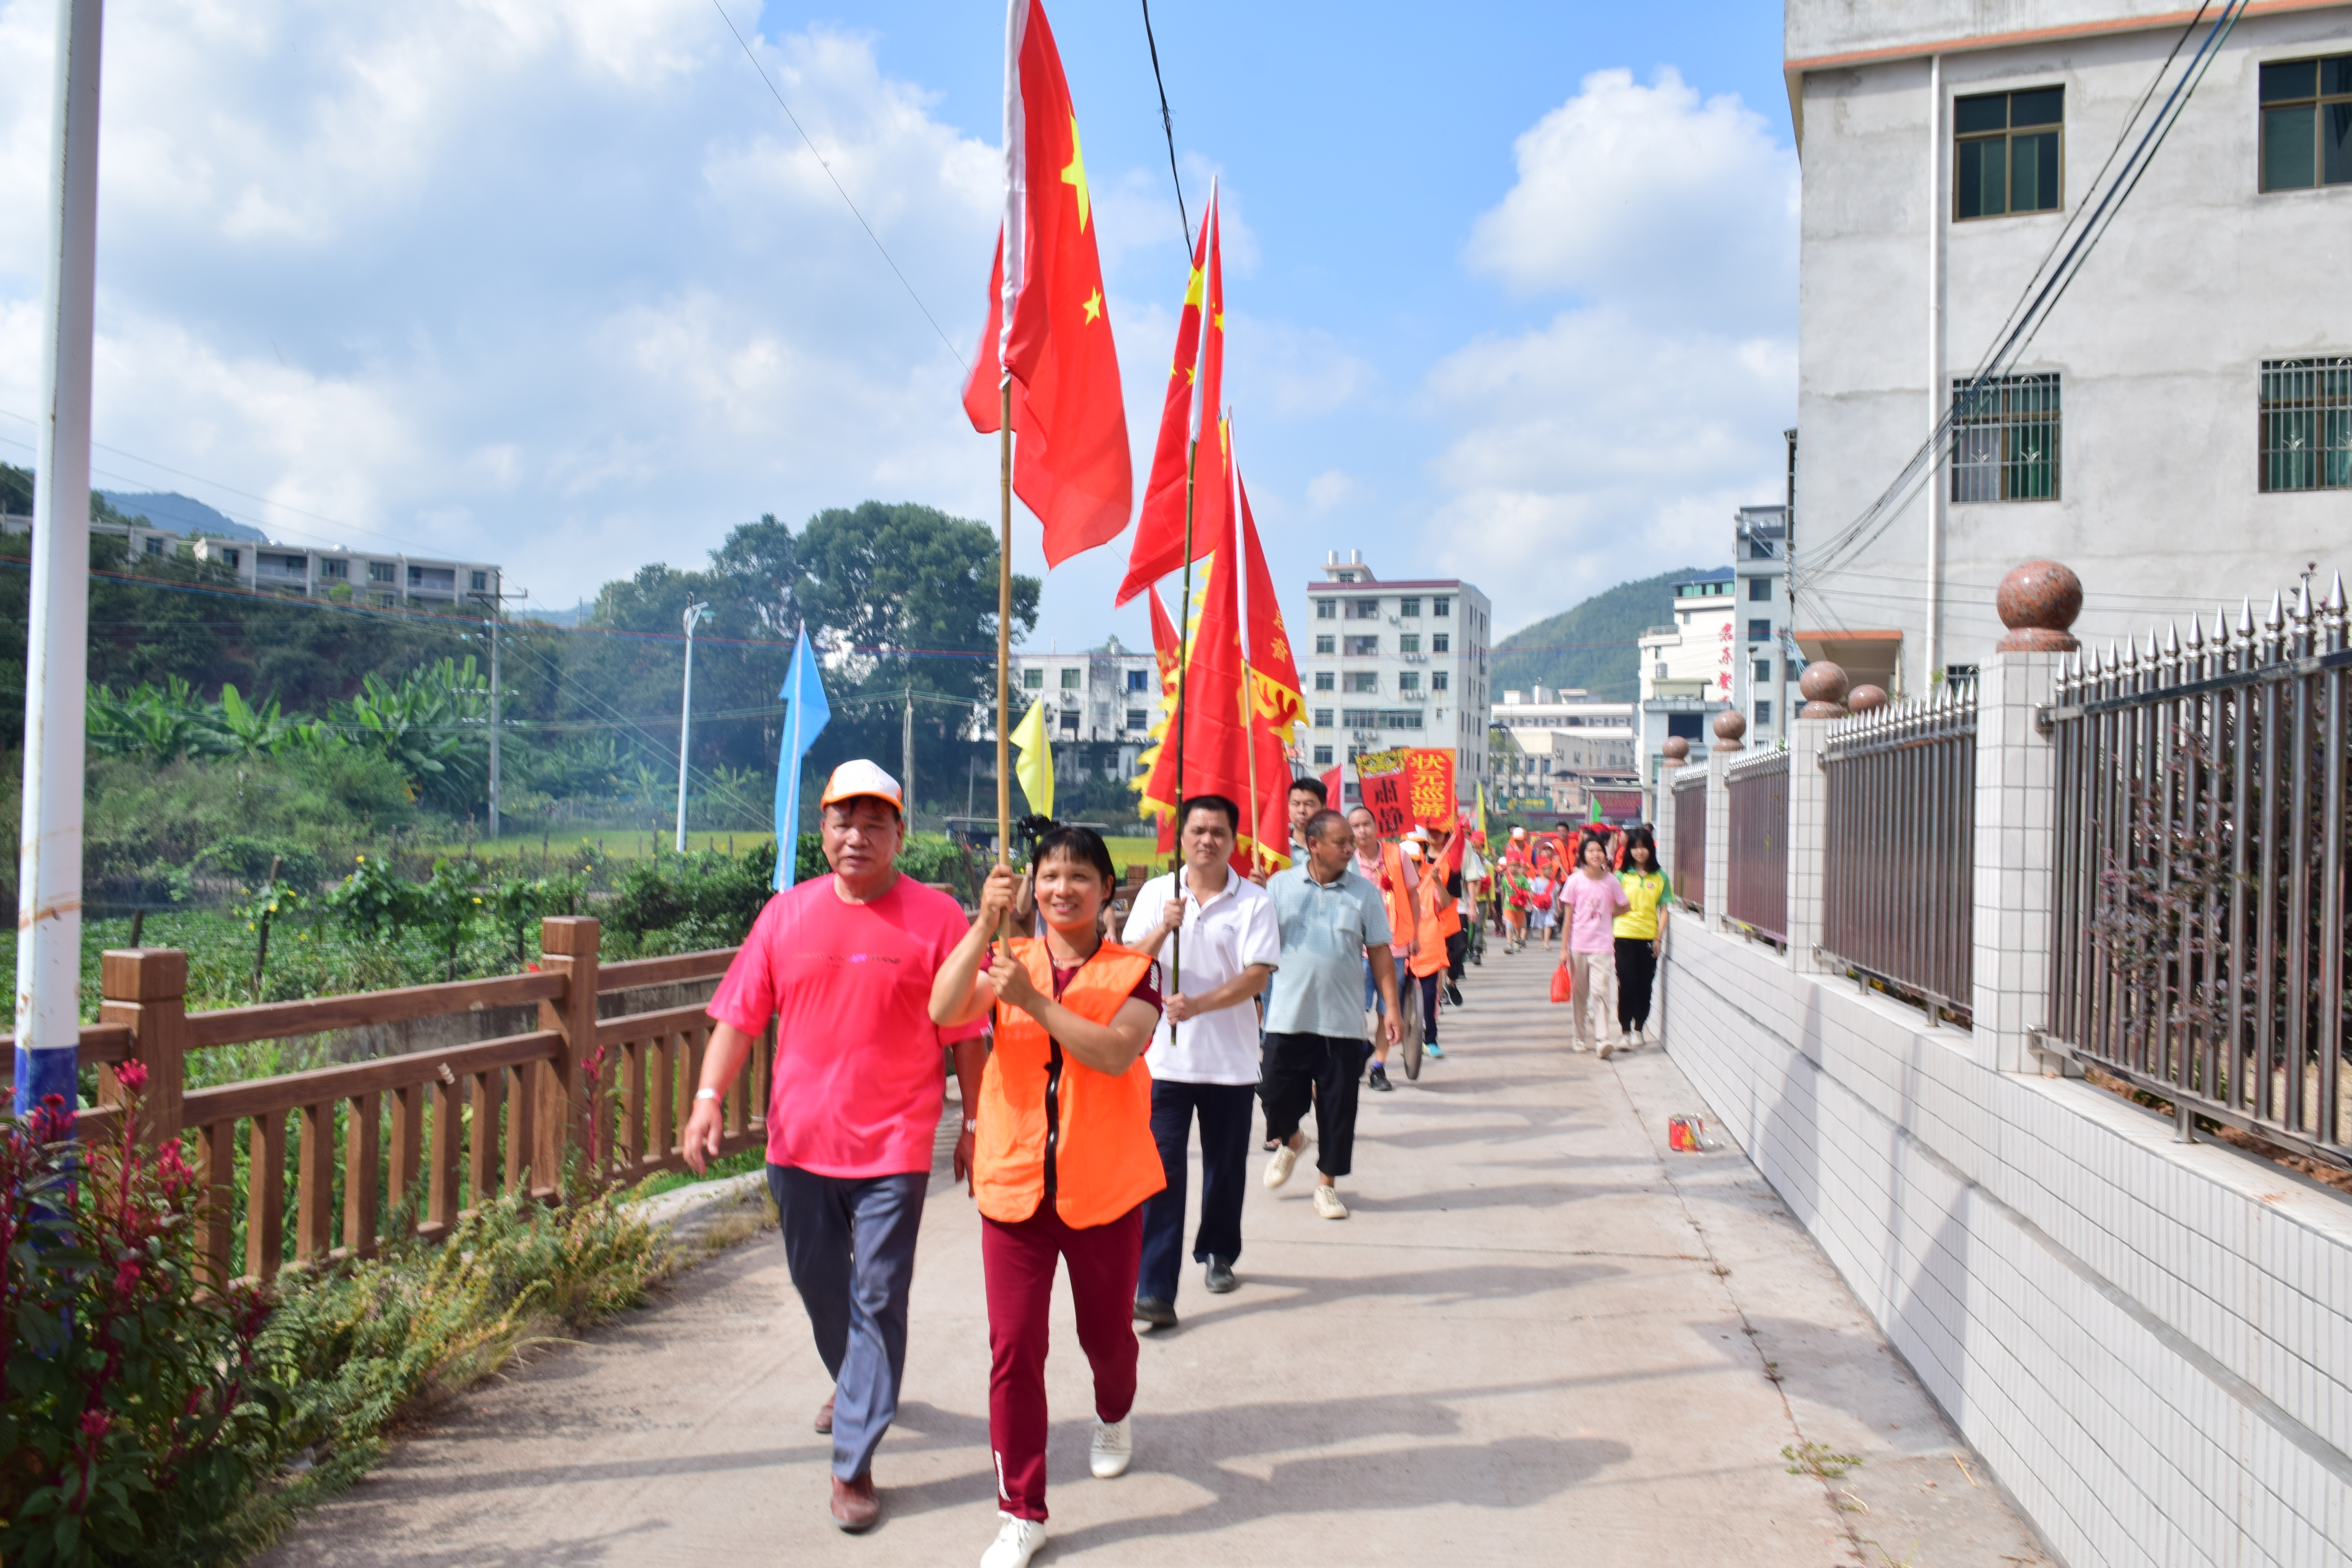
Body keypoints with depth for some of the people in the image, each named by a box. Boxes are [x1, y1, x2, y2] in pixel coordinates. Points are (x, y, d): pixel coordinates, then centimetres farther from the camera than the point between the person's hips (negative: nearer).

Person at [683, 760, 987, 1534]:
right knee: (817, 1284, 19)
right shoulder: (787, 912, 3)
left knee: (877, 1299, -1)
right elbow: (739, 1015, 4)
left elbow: (967, 1035, -2)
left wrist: (975, 1128, 0)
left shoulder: (935, 917, -5)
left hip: (892, 1148, -4)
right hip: (799, 1142, 4)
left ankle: (854, 1463, 10)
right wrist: (708, 1098, -8)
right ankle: (854, 1383, 47)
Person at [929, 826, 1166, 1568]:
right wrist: (986, 924, -28)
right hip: (1015, 1185, 1)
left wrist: (1033, 1000, -29)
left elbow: (1115, 1052, -21)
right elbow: (945, 1012, -17)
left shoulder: (1133, 971, -3)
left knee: (1107, 1332, 18)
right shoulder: (1009, 960, 2)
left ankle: (1114, 1416, 52)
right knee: (1014, 1347, -1)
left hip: (1105, 1190, 0)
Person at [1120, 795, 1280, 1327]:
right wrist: (1164, 929, -18)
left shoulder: (1254, 902, -2)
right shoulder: (1156, 894, 5)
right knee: (1162, 1171, -5)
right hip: (1165, 1057, 0)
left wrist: (1198, 1005, -22)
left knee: (1226, 1167, 13)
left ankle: (1218, 1254, 36)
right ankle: (1155, 1291, -6)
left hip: (1231, 1059, 0)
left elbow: (1258, 975, -10)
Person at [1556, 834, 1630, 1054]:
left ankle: (1603, 1040, -15)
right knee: (1579, 994, 9)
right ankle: (1581, 1038, 21)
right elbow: (1568, 916, -2)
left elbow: (1624, 907, 16)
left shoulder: (1611, 881, -2)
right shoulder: (1575, 881, -4)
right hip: (1578, 945, 1)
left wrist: (1605, 917, 4)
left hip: (1601, 945, -1)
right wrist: (1564, 948, -3)